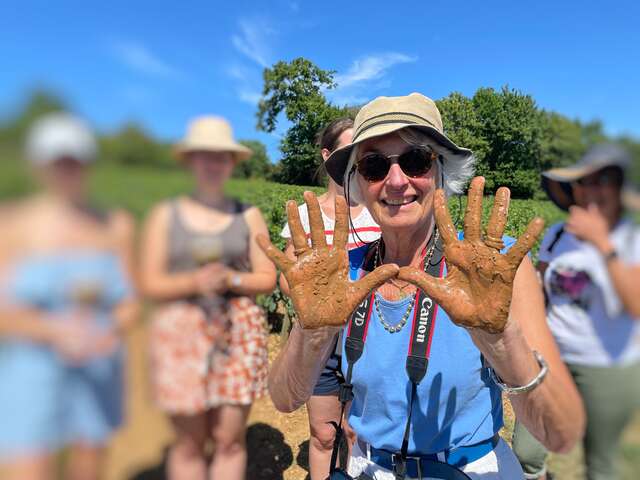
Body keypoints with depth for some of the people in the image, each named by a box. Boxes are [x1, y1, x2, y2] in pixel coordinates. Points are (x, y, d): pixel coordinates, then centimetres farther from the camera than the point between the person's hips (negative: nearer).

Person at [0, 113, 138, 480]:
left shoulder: (115, 226, 0)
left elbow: (130, 304, 0)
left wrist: (113, 331, -20)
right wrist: (55, 330, -26)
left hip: (97, 372, 2)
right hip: (31, 372, -2)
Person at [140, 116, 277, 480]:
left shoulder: (249, 216, 6)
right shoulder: (165, 215, 5)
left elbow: (268, 279, 4)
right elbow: (151, 285, 1)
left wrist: (230, 279, -14)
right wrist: (193, 282, -17)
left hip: (239, 332, 1)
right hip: (183, 331, 0)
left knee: (230, 439, 5)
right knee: (190, 442, 7)